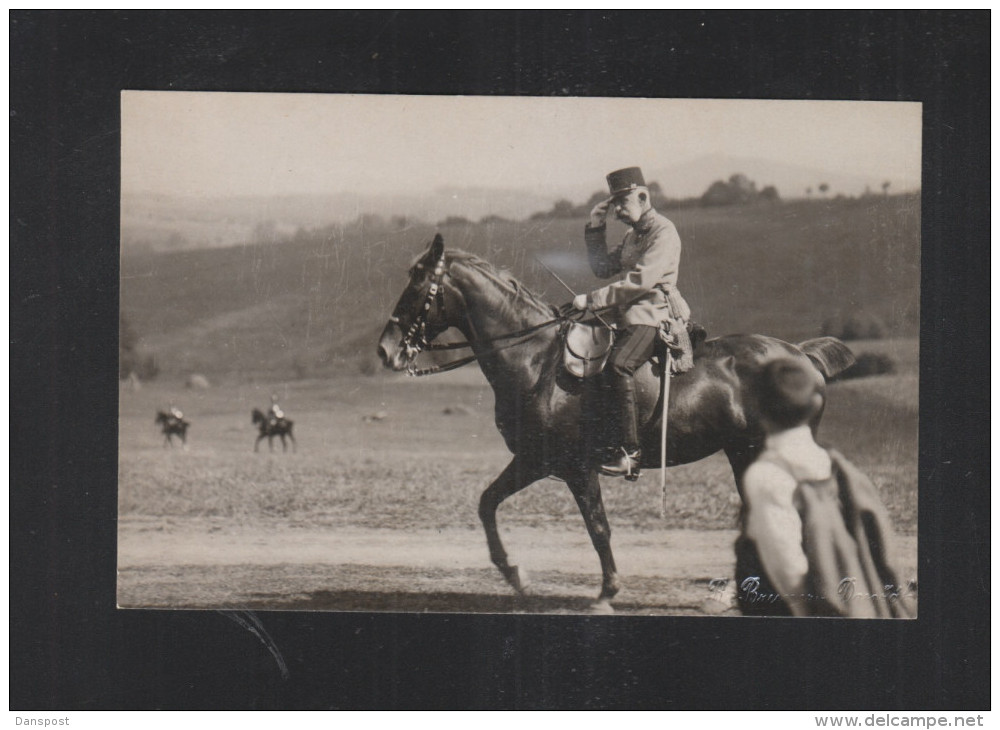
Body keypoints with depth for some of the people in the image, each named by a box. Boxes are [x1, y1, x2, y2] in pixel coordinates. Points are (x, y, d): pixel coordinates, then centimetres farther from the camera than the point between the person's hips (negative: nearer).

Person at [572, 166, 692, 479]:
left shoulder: (663, 232, -8)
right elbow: (603, 268, 24)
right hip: (629, 315, 10)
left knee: (619, 364, -32)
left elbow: (640, 281, -19)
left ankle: (630, 452, -35)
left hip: (653, 314, -10)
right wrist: (595, 229, 14)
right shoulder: (632, 236, 23)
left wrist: (592, 300, -20)